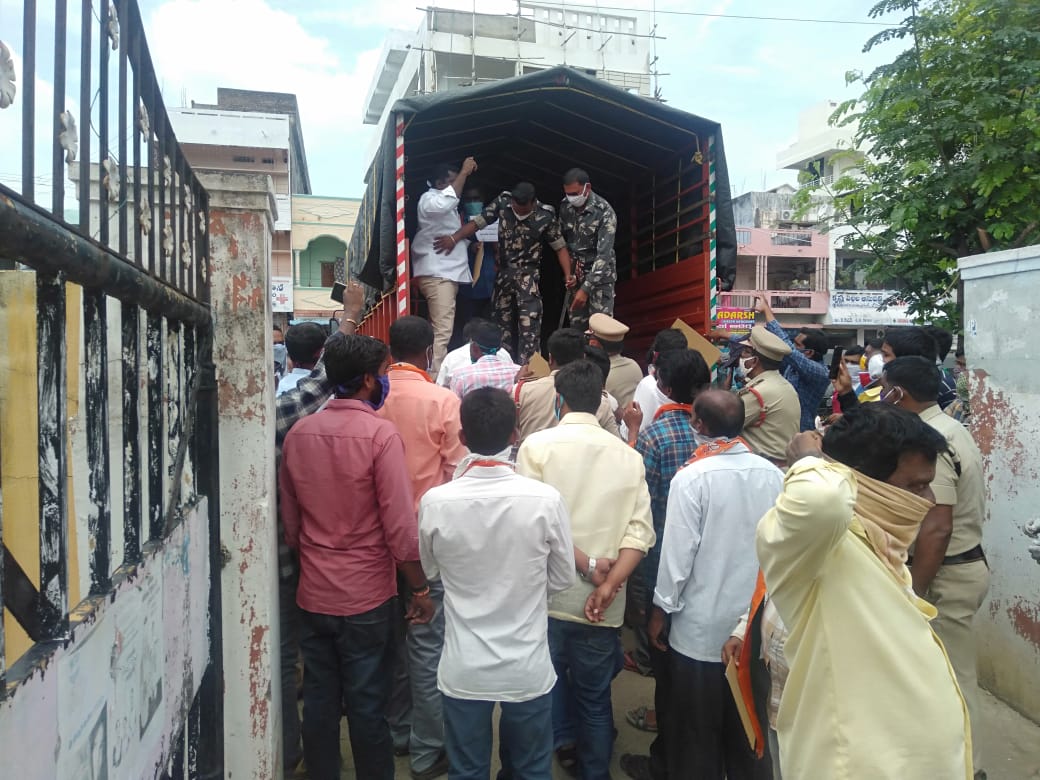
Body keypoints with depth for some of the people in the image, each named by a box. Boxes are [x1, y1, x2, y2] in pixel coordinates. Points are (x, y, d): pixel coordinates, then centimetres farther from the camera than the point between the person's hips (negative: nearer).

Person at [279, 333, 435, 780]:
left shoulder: (298, 433, 0)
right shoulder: (380, 434, -17)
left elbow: (289, 519, 8)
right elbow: (399, 526, -18)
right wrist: (420, 589, -6)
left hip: (312, 593, 5)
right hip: (366, 595, -5)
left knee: (319, 701, 17)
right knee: (366, 704, 9)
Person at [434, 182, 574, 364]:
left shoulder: (546, 215, -15)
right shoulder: (502, 202, -9)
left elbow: (559, 247, -7)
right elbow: (478, 222, -9)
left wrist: (568, 274, -19)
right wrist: (454, 238, -21)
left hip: (528, 274, -4)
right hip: (504, 271, 4)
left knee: (529, 324, -13)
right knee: (502, 319, 12)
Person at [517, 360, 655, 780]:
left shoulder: (537, 444, -7)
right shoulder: (629, 455, 1)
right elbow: (640, 531, -8)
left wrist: (587, 565, -10)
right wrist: (609, 585, -11)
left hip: (546, 594, -2)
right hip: (601, 604, 2)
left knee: (550, 676, 22)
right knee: (595, 696, 19)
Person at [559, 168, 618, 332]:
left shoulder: (605, 212, -22)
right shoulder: (565, 206, -4)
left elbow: (604, 254, -26)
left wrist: (586, 288, -31)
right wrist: (570, 266, -2)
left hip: (600, 274, -5)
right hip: (576, 273, 5)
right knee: (577, 323, 8)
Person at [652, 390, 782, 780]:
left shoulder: (692, 477, -18)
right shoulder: (772, 474, -6)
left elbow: (679, 551, -16)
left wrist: (661, 609, -4)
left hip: (701, 627, -4)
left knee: (697, 732, 14)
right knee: (748, 725, 21)